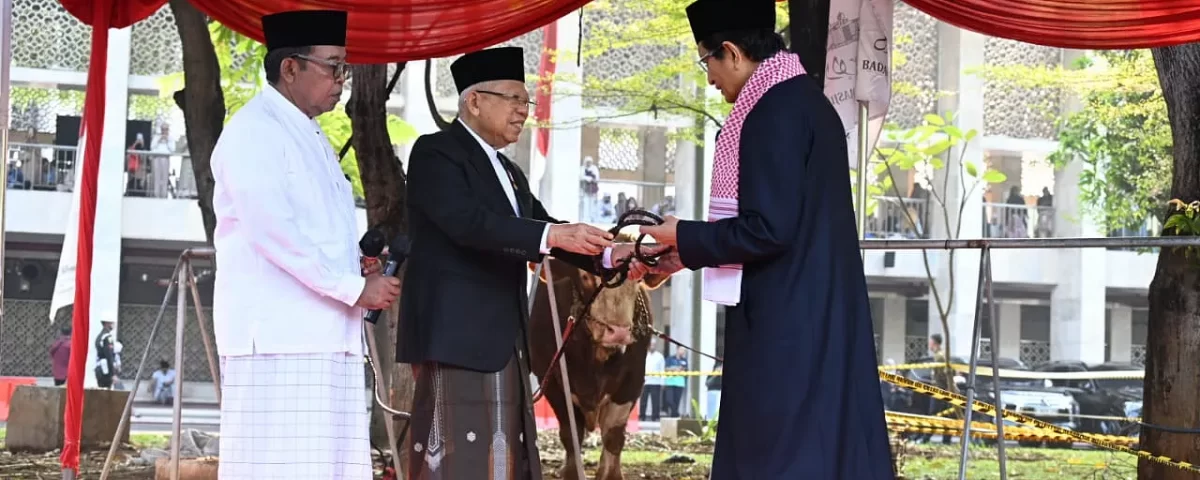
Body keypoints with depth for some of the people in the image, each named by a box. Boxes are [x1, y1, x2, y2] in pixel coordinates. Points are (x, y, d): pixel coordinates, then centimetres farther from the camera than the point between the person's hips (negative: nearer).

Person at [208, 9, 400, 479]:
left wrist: (357, 268, 7)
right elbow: (271, 229, -17)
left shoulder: (310, 137, 21)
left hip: (322, 334, 9)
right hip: (275, 335, -9)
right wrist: (354, 288, -15)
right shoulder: (254, 131, -8)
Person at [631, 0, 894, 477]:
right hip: (815, 314, 10)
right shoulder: (805, 99, 14)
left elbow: (766, 229, -21)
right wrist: (687, 254, 18)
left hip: (786, 323, -10)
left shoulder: (773, 111, -16)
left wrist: (684, 237, -6)